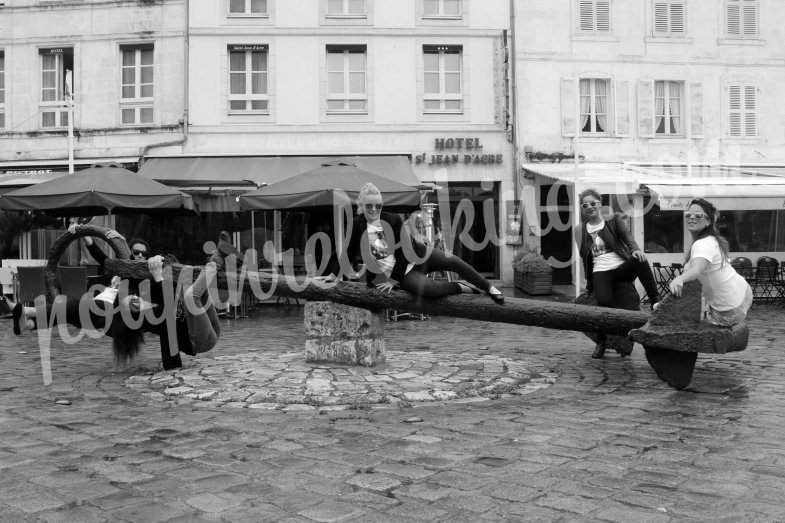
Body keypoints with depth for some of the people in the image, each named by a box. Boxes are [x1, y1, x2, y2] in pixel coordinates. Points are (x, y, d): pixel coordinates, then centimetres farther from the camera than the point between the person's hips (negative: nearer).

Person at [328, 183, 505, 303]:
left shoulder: (394, 220, -8)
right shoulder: (356, 226, -10)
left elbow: (404, 251, -10)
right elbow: (349, 254, -1)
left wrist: (393, 280, -14)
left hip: (413, 256, 3)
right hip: (404, 273, -2)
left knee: (454, 262, -8)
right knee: (427, 288, -31)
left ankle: (489, 288, 13)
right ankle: (466, 288, -6)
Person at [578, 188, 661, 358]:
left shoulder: (613, 220, 10)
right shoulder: (582, 230, 15)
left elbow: (627, 236, -8)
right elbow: (585, 257, 22)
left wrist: (635, 249, -31)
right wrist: (589, 281, 20)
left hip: (622, 267, 0)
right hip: (601, 270, 0)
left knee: (639, 260, -37)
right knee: (605, 301, -31)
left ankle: (656, 300, -28)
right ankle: (600, 343, -10)